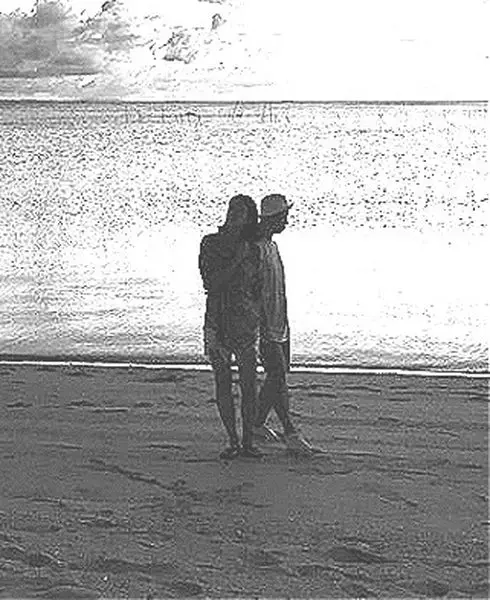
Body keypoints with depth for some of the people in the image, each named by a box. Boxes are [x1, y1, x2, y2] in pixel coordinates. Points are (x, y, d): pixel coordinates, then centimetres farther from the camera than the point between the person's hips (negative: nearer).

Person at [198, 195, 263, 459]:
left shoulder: (253, 249, 4)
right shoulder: (210, 243, -1)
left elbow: (258, 290, 13)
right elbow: (211, 283, -10)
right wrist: (237, 260, -15)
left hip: (246, 323, 1)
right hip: (217, 322, -1)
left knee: (249, 384, 0)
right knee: (222, 383, 4)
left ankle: (248, 442, 11)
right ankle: (232, 441, 15)